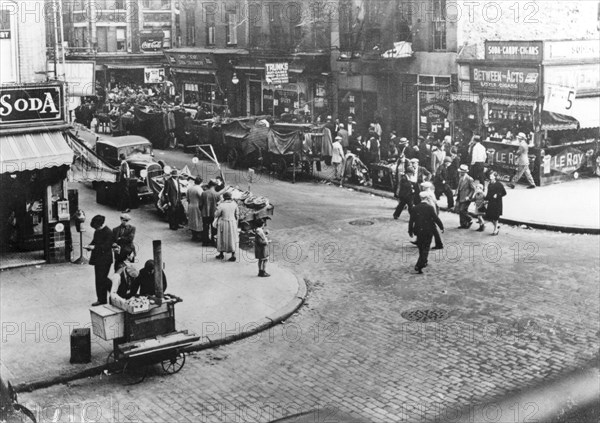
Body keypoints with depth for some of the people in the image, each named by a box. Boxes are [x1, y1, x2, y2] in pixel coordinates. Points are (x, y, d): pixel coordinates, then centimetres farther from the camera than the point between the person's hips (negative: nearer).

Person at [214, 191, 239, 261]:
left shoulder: (221, 205, -18)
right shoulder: (234, 204, -6)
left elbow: (216, 215, -9)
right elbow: (236, 214, 2)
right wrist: (236, 222, 14)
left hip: (223, 223, -3)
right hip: (232, 223, 3)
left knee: (222, 238, 13)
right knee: (232, 238, 10)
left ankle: (221, 254, 23)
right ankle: (233, 255, 5)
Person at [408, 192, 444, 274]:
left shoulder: (414, 208, -3)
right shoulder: (430, 208, -12)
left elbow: (411, 221, -1)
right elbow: (436, 219, -11)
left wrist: (410, 231, 8)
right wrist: (441, 227, 1)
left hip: (419, 231, 3)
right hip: (428, 231, -3)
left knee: (421, 248, 19)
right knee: (426, 248, 2)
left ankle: (423, 262, 36)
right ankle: (419, 266, -10)